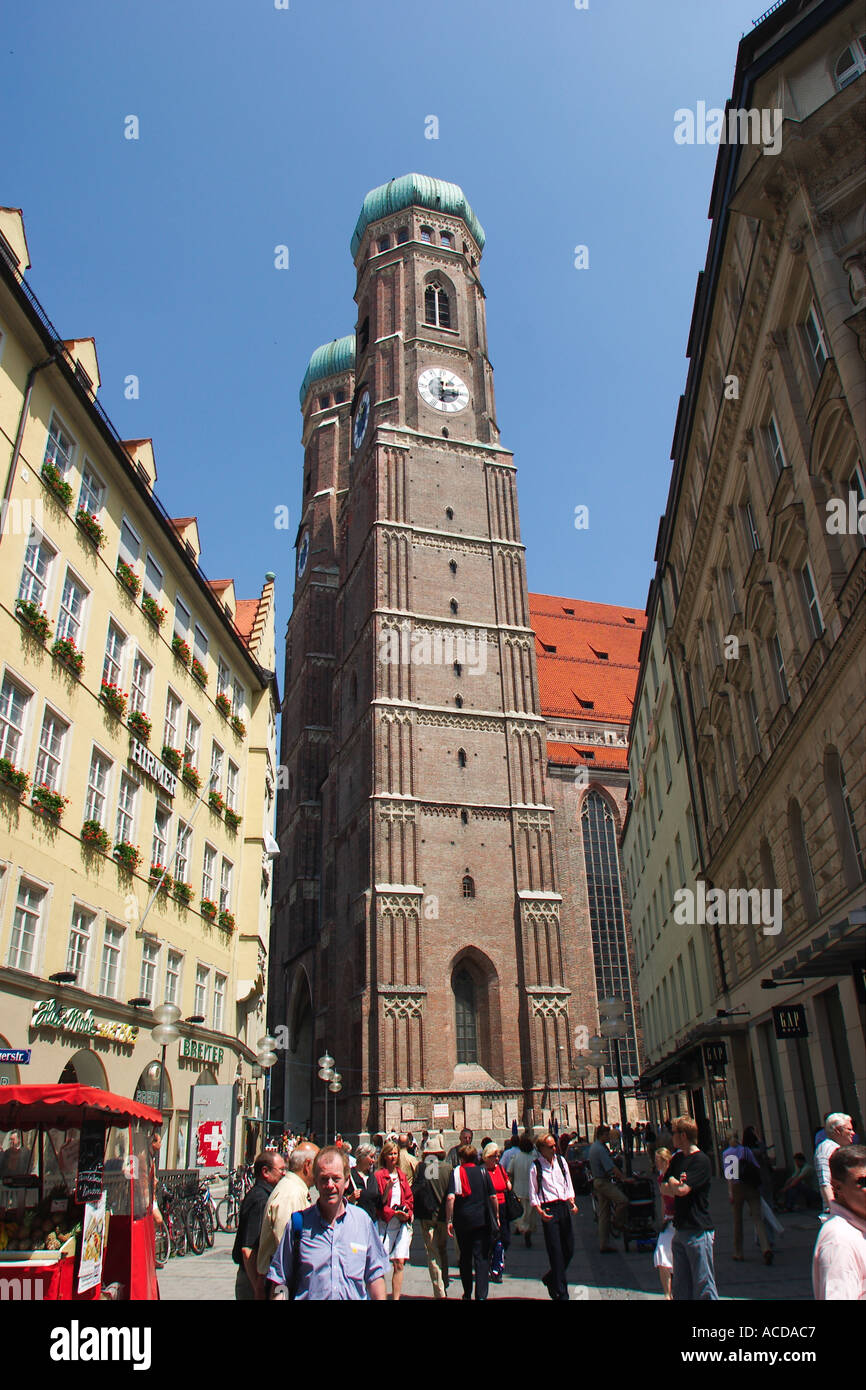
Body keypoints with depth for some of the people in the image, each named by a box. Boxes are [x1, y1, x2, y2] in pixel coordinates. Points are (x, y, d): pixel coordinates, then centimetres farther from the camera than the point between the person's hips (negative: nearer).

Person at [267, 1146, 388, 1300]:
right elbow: (279, 1281, -4)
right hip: (309, 1296, 0)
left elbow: (375, 1275, 5)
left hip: (356, 1296, 1)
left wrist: (380, 1298, -5)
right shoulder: (298, 1222, -7)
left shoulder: (363, 1221, -2)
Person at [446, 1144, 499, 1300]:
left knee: (465, 1258, 17)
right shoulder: (483, 1172, 1)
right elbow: (493, 1197, 1)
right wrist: (496, 1217, 13)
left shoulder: (456, 1172, -4)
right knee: (482, 1258, 3)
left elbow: (450, 1197, -14)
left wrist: (449, 1220, -8)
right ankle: (481, 1295, -6)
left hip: (462, 1220, 0)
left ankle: (467, 1294, 25)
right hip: (482, 1220, 0)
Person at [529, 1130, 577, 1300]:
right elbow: (533, 1193, -2)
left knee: (569, 1249, 8)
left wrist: (571, 1201, 0)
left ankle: (550, 1278, 32)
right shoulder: (535, 1167, -5)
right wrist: (540, 1211, -15)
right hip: (548, 1209, -5)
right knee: (556, 1252, -4)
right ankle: (560, 1294, 7)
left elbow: (568, 1184, 14)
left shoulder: (561, 1161, 8)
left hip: (564, 1206, 5)